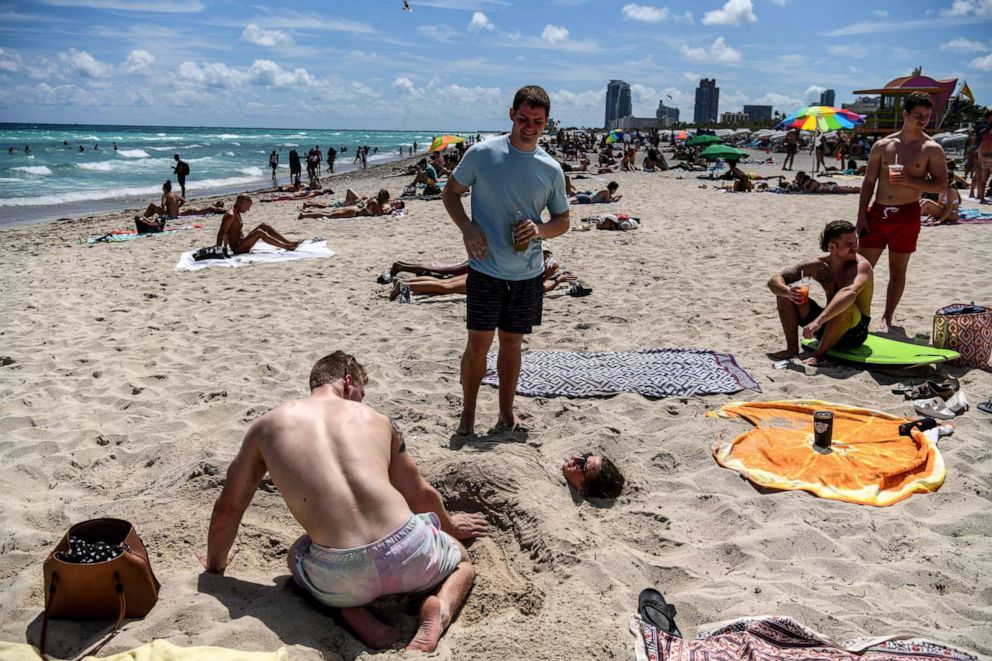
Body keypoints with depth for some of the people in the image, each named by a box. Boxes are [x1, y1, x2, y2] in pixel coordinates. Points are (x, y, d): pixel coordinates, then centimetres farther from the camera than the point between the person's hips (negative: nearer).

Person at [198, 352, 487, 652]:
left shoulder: (267, 426, 14)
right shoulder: (377, 418, 16)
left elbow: (227, 509, 22)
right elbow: (421, 496, 27)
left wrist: (216, 564, 42)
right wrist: (449, 525, 49)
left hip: (339, 577, 0)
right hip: (408, 553, 0)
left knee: (298, 555, 37)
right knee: (461, 558, 35)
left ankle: (352, 612, 8)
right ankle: (439, 611, 1)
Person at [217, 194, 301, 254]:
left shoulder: (237, 214, 13)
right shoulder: (230, 216, -17)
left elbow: (227, 233, 20)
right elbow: (221, 234, -22)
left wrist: (225, 248, 23)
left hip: (242, 244, 10)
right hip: (237, 248, -10)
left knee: (264, 226, 5)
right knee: (259, 232, -26)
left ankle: (289, 243, -2)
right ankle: (286, 247, -28)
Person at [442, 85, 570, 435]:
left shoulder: (551, 169, 3)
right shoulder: (482, 153, -5)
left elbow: (563, 221, 12)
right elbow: (450, 193, 5)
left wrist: (539, 229, -11)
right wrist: (467, 228, -12)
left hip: (528, 273, 3)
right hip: (486, 269, -2)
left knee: (512, 343, 13)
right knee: (478, 342, 0)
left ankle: (506, 412, 29)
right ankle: (467, 412, 18)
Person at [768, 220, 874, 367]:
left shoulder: (861, 265, -21)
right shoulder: (817, 265, -6)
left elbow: (850, 293, -44)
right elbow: (774, 280, -8)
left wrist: (819, 320, -54)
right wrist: (787, 291, -32)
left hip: (854, 332, -5)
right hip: (826, 326, 5)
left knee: (846, 306, -39)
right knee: (784, 292, -9)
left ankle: (819, 354, -21)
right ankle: (792, 348, -7)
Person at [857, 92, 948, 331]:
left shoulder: (932, 149, -1)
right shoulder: (882, 145, 4)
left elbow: (941, 185, -4)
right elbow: (869, 182, 5)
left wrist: (909, 181, -19)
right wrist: (861, 215, -1)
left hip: (907, 214, -1)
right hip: (878, 212, 2)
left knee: (897, 270, 8)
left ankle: (887, 318, 18)